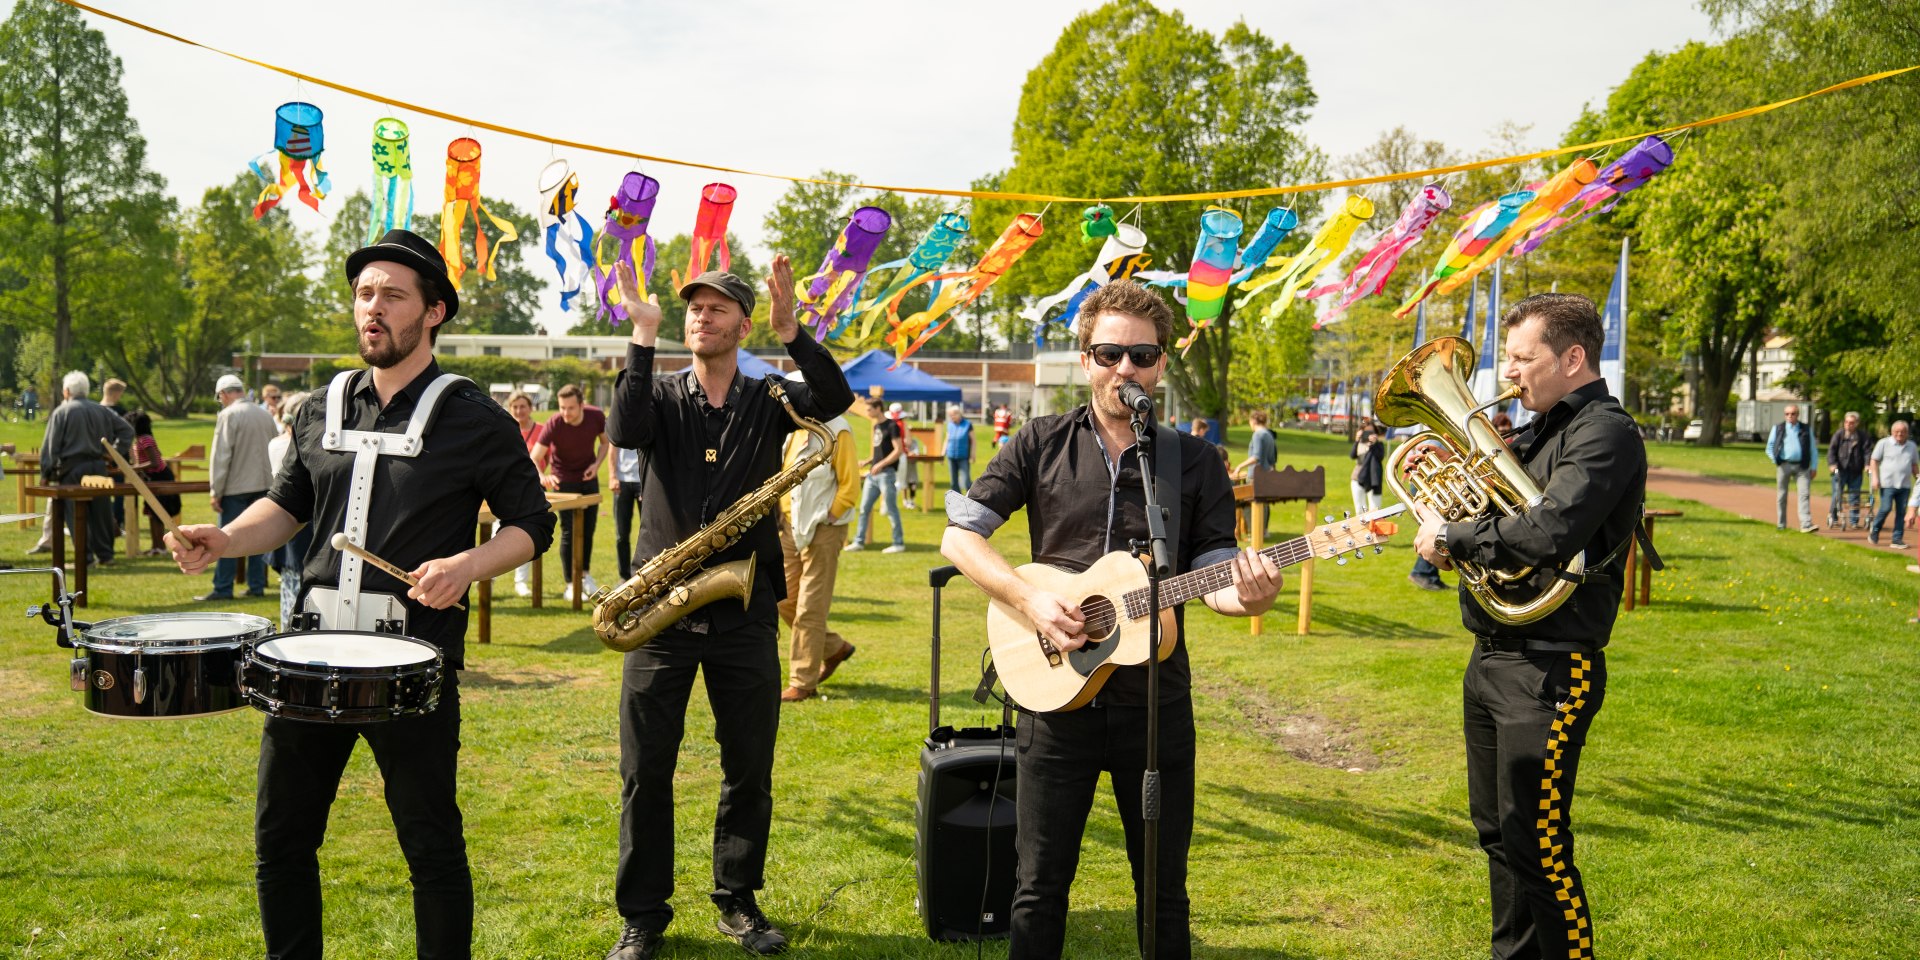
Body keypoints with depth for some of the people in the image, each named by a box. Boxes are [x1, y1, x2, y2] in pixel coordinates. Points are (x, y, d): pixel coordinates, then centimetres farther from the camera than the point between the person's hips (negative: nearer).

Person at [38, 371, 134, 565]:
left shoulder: (61, 412, -5)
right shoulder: (101, 410, 8)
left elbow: (50, 445, -6)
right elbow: (126, 430, 10)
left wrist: (46, 473, -2)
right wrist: (116, 453, 10)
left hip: (72, 469, -4)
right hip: (98, 466, 5)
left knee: (76, 514, 0)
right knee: (100, 512, 10)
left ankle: (85, 557, -2)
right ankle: (105, 554, 14)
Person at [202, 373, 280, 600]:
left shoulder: (228, 415, -10)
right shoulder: (266, 415, 9)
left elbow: (221, 456, -13)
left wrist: (215, 491, -10)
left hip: (236, 487, -6)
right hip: (263, 485, 6)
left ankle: (223, 589, 2)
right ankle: (257, 585, 13)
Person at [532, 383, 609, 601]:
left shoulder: (596, 417, -17)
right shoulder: (553, 425, -26)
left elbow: (604, 441, 3)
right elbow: (534, 459, -28)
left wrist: (597, 464, -14)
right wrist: (542, 476, -49)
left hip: (588, 476, 3)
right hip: (564, 480, -3)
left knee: (588, 529, 9)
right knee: (569, 531, -5)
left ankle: (585, 574, 28)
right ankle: (571, 585, 3)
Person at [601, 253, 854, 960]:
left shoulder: (768, 404, 6)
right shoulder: (660, 397, 6)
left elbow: (835, 399, -12)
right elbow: (624, 432, -16)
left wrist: (790, 329, -23)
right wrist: (644, 334, -18)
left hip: (745, 615, 1)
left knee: (750, 770, 9)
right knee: (645, 771, 3)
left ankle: (738, 902, 25)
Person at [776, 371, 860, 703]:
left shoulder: (836, 431, -12)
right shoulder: (792, 431, 9)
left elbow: (850, 485, -12)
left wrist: (826, 518, -14)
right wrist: (784, 517, 7)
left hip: (822, 531, -8)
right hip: (791, 528, 8)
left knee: (810, 609, -4)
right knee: (785, 600, 10)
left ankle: (803, 683, 3)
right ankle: (834, 648, 29)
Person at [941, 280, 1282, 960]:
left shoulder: (1195, 462, 2)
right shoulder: (1044, 444, 1)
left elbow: (1214, 574, 1)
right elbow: (959, 535, -2)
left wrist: (1245, 595, -23)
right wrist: (1029, 600, -16)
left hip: (1155, 701, 1)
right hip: (1056, 690, 0)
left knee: (1163, 890, 12)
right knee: (1039, 887, 9)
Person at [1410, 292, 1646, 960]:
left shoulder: (1605, 431, -14)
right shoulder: (1538, 431, 15)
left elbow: (1551, 531, -29)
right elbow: (1498, 508, 20)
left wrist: (1452, 540, -17)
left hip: (1549, 668, -9)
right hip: (1491, 656, 10)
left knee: (1537, 845, -5)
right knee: (1497, 831, 19)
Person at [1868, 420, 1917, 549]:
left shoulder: (1911, 446, 14)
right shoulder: (1884, 443, 0)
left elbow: (1914, 465, 21)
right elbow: (1874, 460, 0)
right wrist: (1875, 478, -8)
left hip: (1905, 485, 4)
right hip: (1888, 483, -4)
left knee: (1901, 512, 3)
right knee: (1886, 508, -9)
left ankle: (1898, 539, 7)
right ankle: (1874, 531, 12)